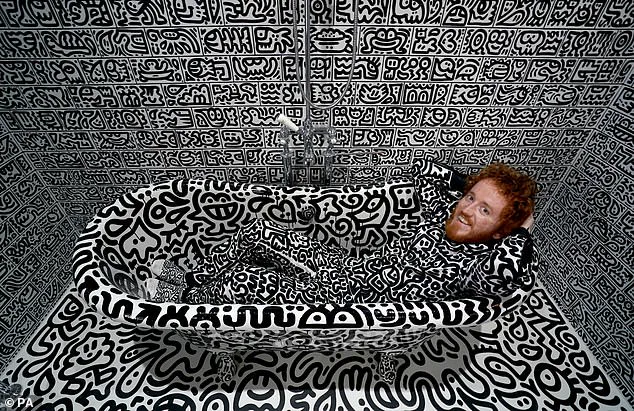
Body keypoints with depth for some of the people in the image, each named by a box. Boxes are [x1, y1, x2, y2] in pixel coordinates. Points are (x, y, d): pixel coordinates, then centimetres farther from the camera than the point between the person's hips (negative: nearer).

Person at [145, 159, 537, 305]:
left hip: (347, 298, -6)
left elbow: (504, 276, -37)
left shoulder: (480, 264, -13)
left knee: (246, 281, -20)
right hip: (347, 265, 7)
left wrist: (522, 230, -19)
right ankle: (190, 279, 18)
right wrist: (469, 184, 12)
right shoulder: (445, 214, 5)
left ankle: (187, 299, 12)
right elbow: (424, 170, 19)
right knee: (257, 232, -3)